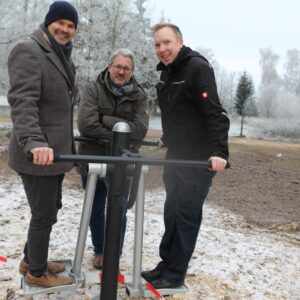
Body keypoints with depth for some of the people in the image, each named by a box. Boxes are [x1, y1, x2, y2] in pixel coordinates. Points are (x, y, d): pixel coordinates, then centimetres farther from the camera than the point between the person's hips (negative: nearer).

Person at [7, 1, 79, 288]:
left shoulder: (61, 56, 19)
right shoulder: (29, 51, -12)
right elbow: (22, 101, -26)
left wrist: (65, 142, 27)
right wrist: (34, 142, -40)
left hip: (54, 150, 10)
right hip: (37, 154, -10)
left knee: (50, 209, 19)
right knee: (44, 214, 1)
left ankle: (31, 260, 37)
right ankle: (36, 273, 21)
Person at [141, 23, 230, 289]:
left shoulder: (198, 67, -14)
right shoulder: (166, 72, 12)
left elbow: (215, 113, -22)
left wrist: (219, 151, -31)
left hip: (199, 158, -8)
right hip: (175, 155, 8)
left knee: (186, 216, 0)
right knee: (172, 214, 13)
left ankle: (175, 274, 12)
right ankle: (166, 265, 26)